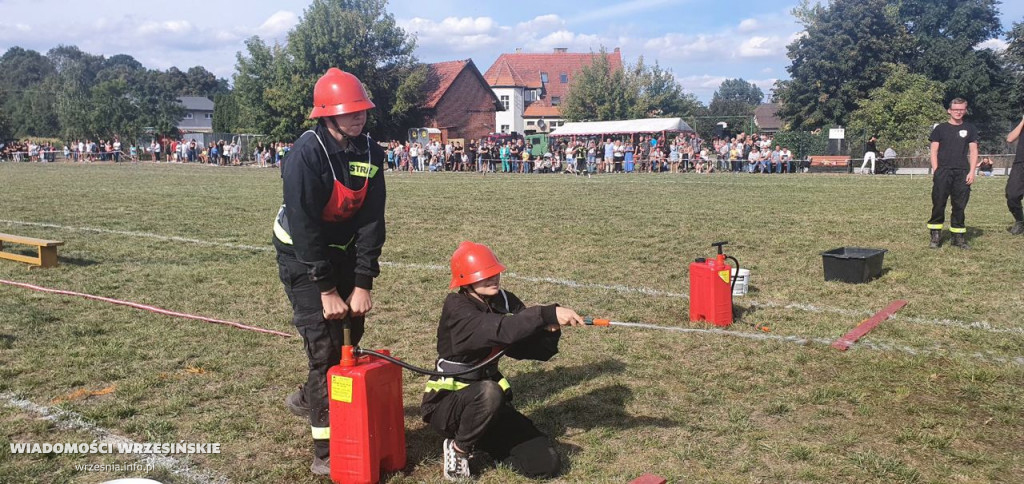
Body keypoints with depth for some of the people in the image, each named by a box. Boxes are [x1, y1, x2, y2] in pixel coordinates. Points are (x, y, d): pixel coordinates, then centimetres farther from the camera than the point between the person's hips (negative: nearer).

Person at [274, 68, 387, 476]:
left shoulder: (371, 153, -8)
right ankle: (327, 451, -3)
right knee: (325, 345, -12)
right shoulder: (306, 154, -24)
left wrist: (362, 284, -14)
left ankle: (310, 398, 38)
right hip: (302, 255, -6)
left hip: (344, 252, 6)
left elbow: (371, 222, -9)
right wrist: (326, 289, -25)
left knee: (350, 334, 10)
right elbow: (304, 227, -24)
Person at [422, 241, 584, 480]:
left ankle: (479, 445, 16)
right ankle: (458, 448, -9)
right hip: (447, 404, -5)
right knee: (489, 391, -39)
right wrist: (548, 314, -46)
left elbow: (538, 350, -5)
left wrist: (550, 329, -25)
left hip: (488, 402, 6)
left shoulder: (503, 301, -1)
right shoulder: (457, 308, -19)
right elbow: (500, 330, -38)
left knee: (546, 463, -6)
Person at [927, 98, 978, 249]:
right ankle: (935, 236, -1)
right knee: (938, 204, -5)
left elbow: (973, 151, 10)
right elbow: (934, 151, 5)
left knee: (959, 206, 3)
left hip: (962, 173, 2)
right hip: (943, 171, -1)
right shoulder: (940, 128, 8)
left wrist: (972, 172, -1)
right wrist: (936, 171, -6)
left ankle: (958, 237, 9)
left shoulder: (970, 129, 12)